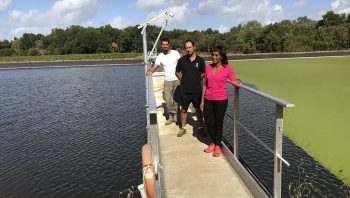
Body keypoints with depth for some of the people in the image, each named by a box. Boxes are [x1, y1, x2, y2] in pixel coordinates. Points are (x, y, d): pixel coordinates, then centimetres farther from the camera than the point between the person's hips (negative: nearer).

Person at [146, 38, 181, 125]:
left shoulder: (175, 53, -1)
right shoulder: (160, 56, 1)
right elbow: (154, 66, -7)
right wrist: (150, 71, -31)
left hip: (177, 80, -1)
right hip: (167, 81, 1)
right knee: (168, 100, -2)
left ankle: (175, 115, 20)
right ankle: (170, 116, 13)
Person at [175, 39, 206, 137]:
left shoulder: (200, 60, -2)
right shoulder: (182, 60, -2)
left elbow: (203, 73, 9)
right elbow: (177, 72, 11)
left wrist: (196, 80, 1)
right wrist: (183, 80, 4)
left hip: (197, 90, 0)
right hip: (184, 90, 0)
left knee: (198, 109, 10)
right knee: (184, 109, 9)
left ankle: (200, 127, 26)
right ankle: (183, 128, 23)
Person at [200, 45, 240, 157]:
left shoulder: (228, 68, -5)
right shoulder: (208, 67, 5)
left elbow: (234, 81, -4)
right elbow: (205, 85, 8)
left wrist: (236, 82, -28)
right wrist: (202, 100, 7)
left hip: (221, 100, -3)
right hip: (208, 100, 3)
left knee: (218, 123, 8)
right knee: (208, 123, 8)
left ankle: (218, 146, 27)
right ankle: (212, 143, 31)